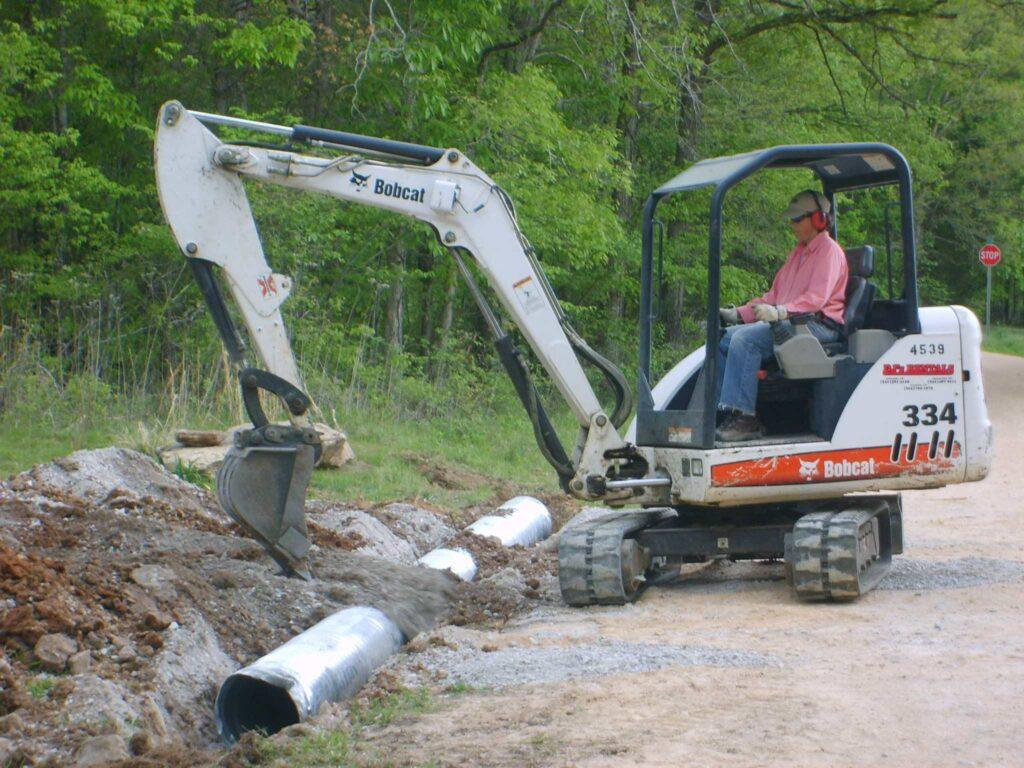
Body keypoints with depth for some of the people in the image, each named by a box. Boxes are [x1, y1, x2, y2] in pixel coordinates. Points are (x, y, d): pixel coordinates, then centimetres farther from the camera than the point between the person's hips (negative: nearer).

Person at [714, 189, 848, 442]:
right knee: (723, 338, -6)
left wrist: (780, 312, -31)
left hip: (818, 324, -9)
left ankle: (743, 418, -34)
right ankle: (723, 411, -14)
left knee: (746, 338, -29)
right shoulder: (799, 253, 28)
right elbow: (773, 296, 26)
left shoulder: (829, 251, -2)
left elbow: (816, 298, -17)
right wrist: (738, 314, 13)